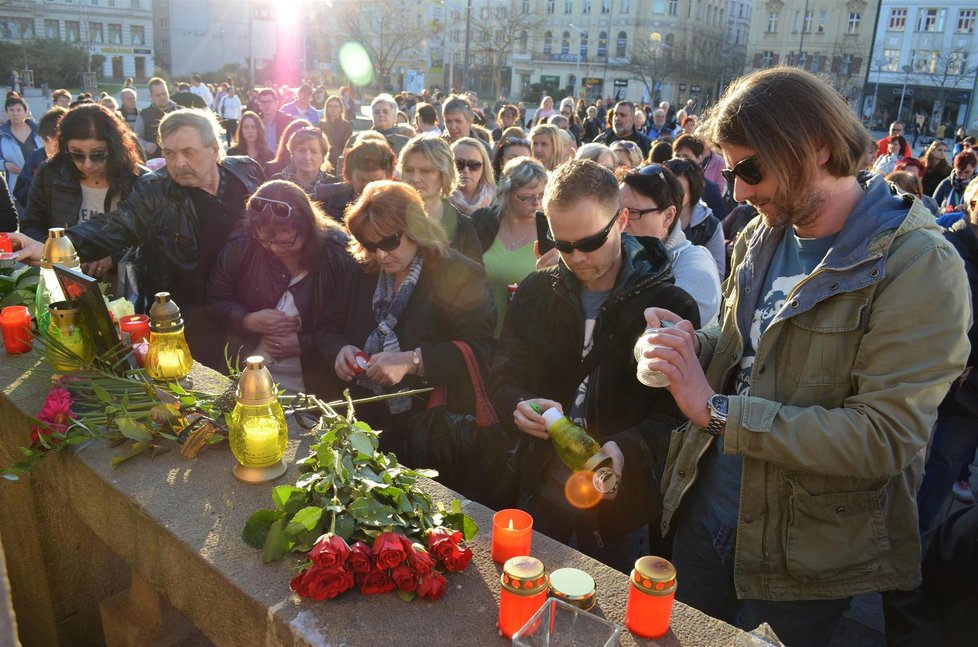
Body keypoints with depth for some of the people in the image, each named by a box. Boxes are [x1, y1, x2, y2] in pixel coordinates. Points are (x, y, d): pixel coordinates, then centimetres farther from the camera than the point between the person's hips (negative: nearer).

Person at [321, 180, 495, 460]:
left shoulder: (460, 275, -4)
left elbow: (478, 350, -14)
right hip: (367, 423, 5)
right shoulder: (362, 274, 14)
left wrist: (411, 361, -23)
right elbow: (330, 329, 21)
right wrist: (341, 349, -2)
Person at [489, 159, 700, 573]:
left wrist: (627, 449, -31)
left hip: (622, 506, -3)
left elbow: (677, 414, -14)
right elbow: (503, 378, 3)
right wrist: (521, 407, -19)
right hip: (541, 496, 3)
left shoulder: (669, 304, -12)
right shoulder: (537, 292, 0)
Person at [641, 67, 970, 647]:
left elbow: (885, 438, -26)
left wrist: (716, 409, -28)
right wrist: (693, 343, -8)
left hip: (802, 557, -6)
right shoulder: (764, 235, 3)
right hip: (704, 513, 6)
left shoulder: (919, 267, -19)